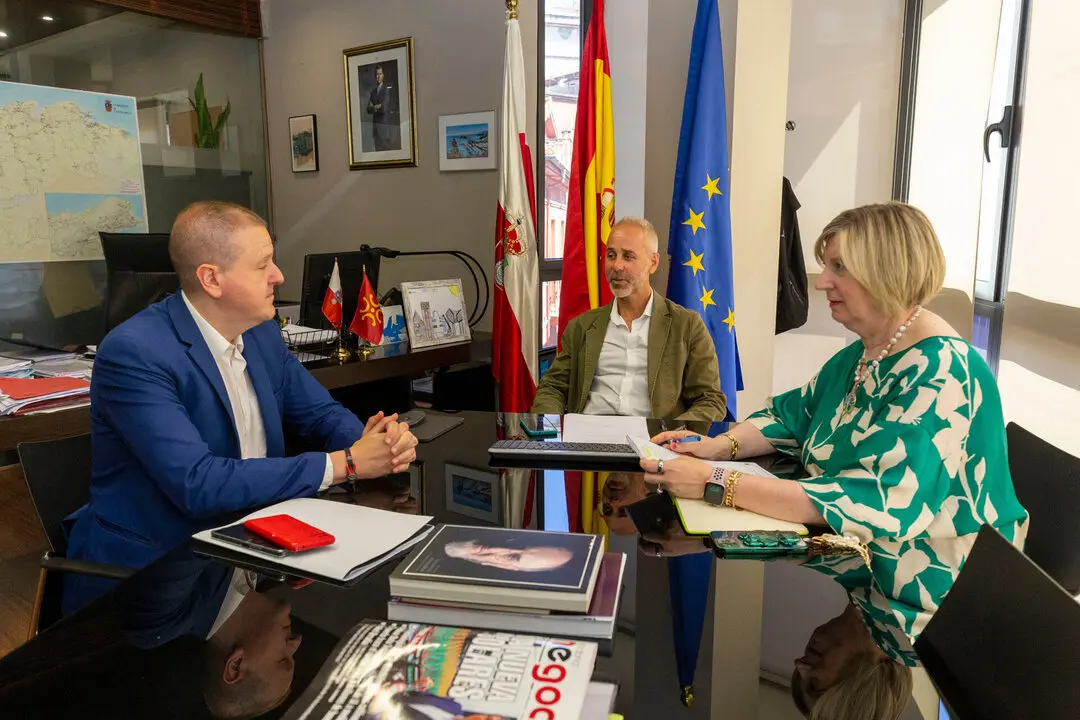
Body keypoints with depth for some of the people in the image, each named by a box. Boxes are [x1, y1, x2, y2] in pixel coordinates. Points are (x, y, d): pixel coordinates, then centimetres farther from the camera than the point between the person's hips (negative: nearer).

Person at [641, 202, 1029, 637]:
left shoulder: (941, 373, -23)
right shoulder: (861, 354, 4)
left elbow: (869, 506, -31)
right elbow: (791, 416, 14)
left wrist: (715, 484, -33)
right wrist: (720, 446, -7)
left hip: (918, 605, -7)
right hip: (849, 567, 7)